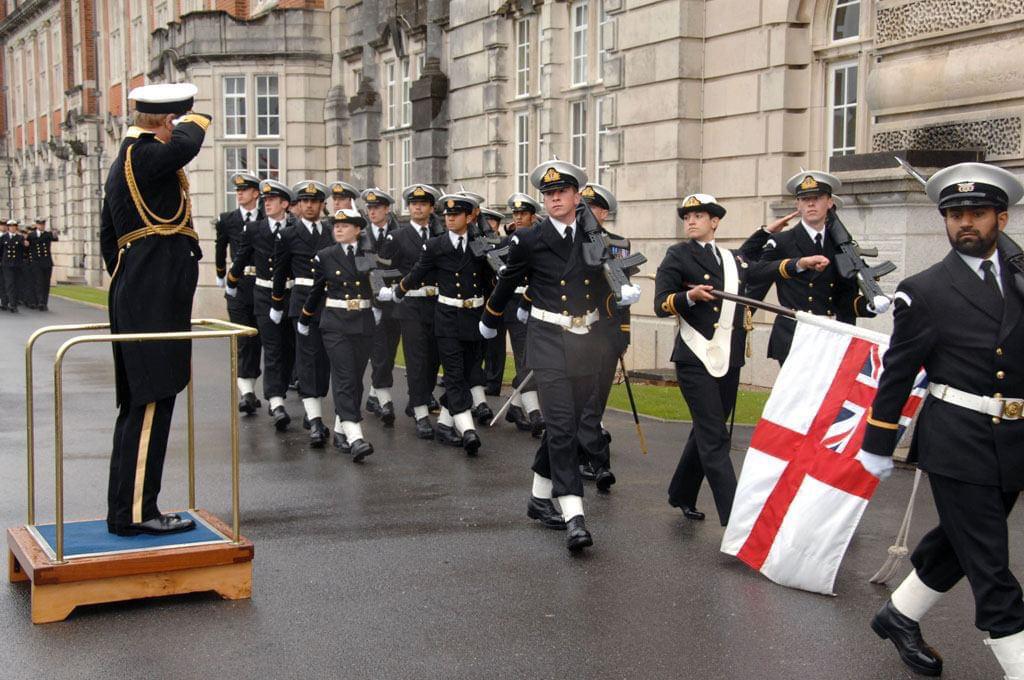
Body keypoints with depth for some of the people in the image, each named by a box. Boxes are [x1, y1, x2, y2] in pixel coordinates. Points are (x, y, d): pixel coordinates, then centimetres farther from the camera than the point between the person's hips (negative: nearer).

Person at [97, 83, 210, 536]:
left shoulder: (123, 162, 19)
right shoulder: (145, 156, -12)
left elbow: (108, 238, 24)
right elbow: (185, 144, -34)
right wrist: (193, 119, -12)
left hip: (134, 300, 11)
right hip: (155, 304, -11)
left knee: (137, 405, 14)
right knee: (151, 403, -6)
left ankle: (124, 508, 21)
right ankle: (136, 512, -2)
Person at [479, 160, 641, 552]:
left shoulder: (594, 236, 4)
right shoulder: (529, 240, -5)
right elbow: (508, 283, 11)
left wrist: (621, 294, -1)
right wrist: (489, 322, 23)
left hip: (586, 342, 4)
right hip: (549, 343, -4)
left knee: (566, 426, 12)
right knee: (561, 426, -13)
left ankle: (540, 499, 30)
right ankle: (574, 517, -16)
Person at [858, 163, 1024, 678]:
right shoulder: (925, 291, -5)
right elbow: (896, 373, -1)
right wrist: (877, 445, 1)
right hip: (958, 445, -5)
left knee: (957, 543, 19)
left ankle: (899, 616, 39)